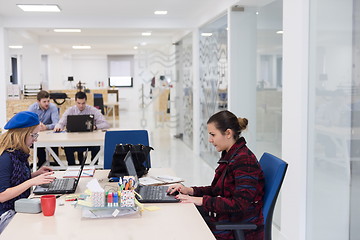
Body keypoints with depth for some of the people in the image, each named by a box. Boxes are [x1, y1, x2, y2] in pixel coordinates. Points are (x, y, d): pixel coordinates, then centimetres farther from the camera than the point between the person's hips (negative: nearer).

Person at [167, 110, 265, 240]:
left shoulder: (244, 161, -20)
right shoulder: (229, 156, 10)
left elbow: (239, 204, -25)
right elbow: (217, 190, 17)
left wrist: (202, 200, -21)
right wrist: (190, 190, 3)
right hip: (226, 218, 9)